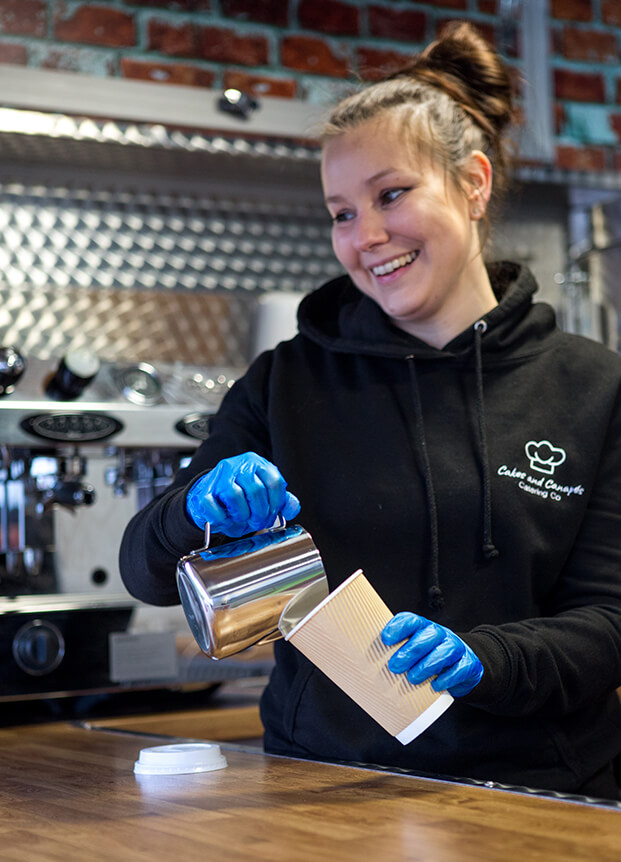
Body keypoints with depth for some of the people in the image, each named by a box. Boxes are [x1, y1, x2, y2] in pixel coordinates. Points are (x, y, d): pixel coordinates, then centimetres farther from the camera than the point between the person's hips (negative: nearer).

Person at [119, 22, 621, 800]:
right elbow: (147, 573, 7)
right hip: (326, 786, 1)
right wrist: (200, 508, -15)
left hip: (534, 791, -1)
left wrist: (479, 659, -18)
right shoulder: (287, 384, 8)